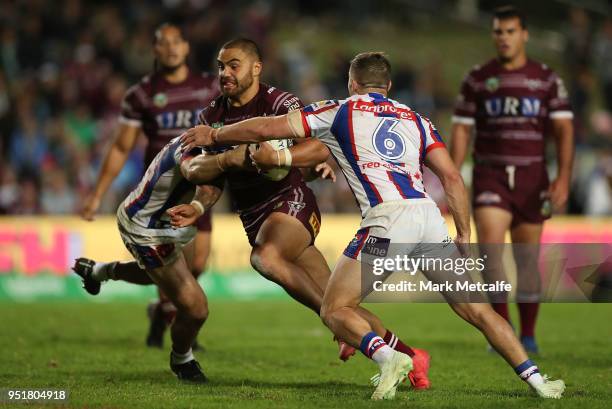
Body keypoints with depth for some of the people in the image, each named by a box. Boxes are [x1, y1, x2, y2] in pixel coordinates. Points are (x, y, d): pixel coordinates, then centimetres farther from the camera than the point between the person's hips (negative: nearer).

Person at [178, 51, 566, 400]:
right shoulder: (415, 119, 26)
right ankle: (537, 380, 4)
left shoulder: (339, 111, 16)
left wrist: (213, 135, 27)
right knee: (477, 309, 13)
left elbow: (267, 129, 13)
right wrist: (464, 235, 19)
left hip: (388, 218, -4)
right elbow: (452, 176, 15)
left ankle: (387, 356, -23)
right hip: (429, 215, 4)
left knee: (335, 309, 4)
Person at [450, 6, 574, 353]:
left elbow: (564, 131, -2)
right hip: (491, 177, 0)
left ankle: (528, 335, 20)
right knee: (490, 246, -19)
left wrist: (563, 178, -14)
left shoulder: (547, 79, 3)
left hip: (531, 179, 0)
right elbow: (461, 130, 5)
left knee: (527, 260, 5)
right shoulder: (477, 80, 4)